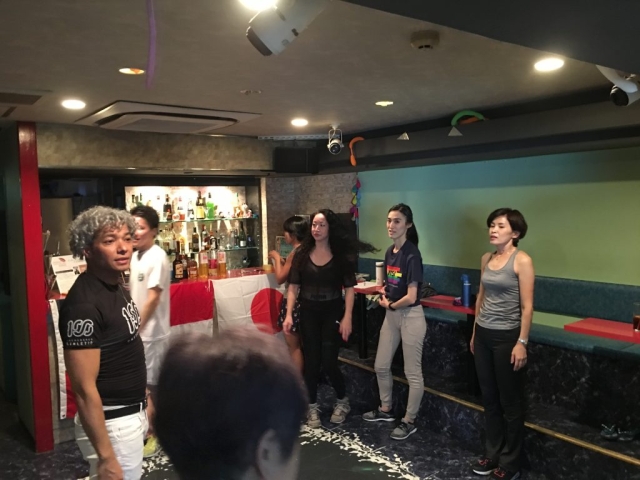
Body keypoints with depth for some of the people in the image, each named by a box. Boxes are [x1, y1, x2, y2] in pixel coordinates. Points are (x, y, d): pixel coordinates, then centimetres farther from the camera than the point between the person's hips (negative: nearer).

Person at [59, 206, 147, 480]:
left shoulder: (116, 288, 3)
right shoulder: (84, 304, -24)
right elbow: (84, 389, -24)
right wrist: (106, 458, -22)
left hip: (132, 414, 9)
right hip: (112, 423, -9)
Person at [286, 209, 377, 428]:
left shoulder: (341, 255, -6)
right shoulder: (302, 254, -1)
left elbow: (349, 289, -6)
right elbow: (293, 287, 0)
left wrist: (347, 318, -13)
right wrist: (289, 314, -9)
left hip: (332, 313, -2)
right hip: (308, 313, 2)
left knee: (328, 362, -3)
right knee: (311, 361, 6)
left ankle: (343, 401, 24)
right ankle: (312, 407, 23)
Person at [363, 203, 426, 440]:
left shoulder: (412, 255, -19)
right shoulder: (390, 251, 5)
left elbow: (411, 297, -21)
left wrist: (390, 305, -5)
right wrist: (384, 295, -1)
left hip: (410, 316, -9)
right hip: (391, 314, 9)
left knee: (412, 373, 6)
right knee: (381, 366, 17)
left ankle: (409, 421, 21)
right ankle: (386, 409, 38)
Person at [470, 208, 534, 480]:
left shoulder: (522, 261, -12)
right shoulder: (486, 259, 8)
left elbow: (527, 306, -13)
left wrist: (522, 342, -16)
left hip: (507, 337, -6)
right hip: (483, 335, 7)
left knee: (510, 402, 7)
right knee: (489, 398, 15)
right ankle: (492, 454, 30)